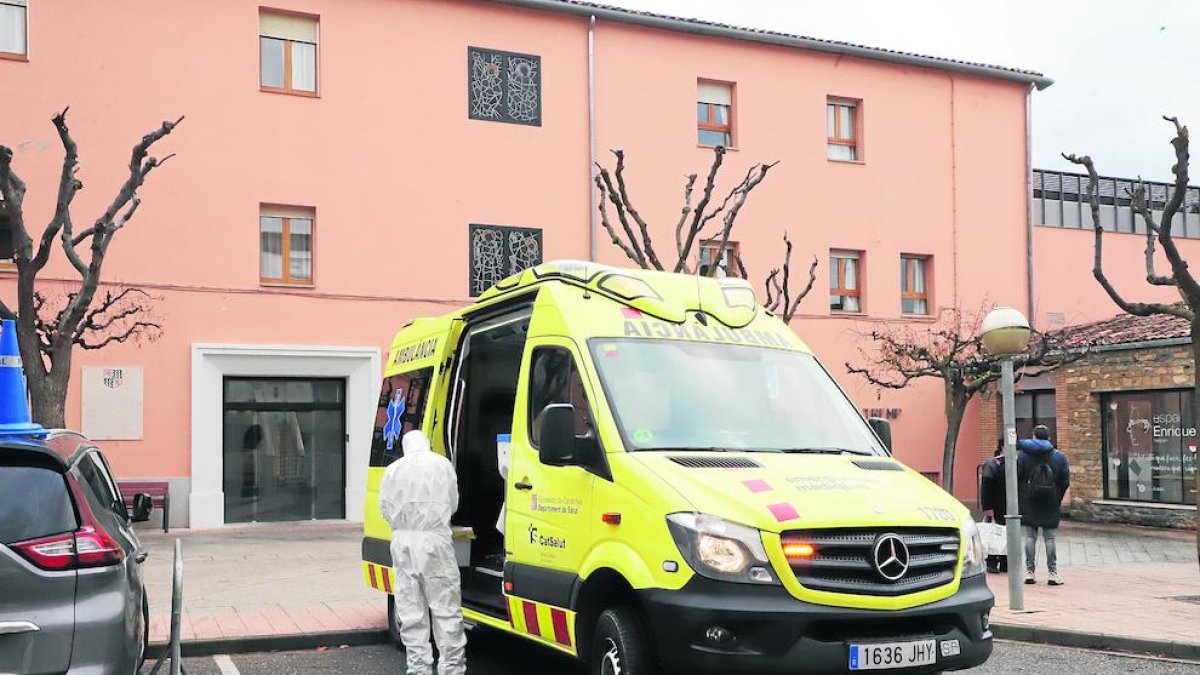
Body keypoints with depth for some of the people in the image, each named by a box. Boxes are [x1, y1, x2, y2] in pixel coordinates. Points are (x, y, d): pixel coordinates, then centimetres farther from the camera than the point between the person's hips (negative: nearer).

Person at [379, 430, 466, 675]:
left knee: (410, 609, 8)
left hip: (402, 540, 3)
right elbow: (452, 504, 8)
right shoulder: (442, 464, 2)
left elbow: (385, 507, 7)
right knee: (445, 608, 2)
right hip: (434, 540, -3)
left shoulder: (393, 469, 6)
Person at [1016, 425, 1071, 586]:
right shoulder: (1059, 457, -1)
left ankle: (1030, 571, 4)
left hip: (1029, 505, 0)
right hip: (1051, 506, 0)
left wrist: (1021, 498, 7)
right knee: (1050, 539, 4)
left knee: (1030, 538, 5)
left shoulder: (1023, 455, -3)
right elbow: (1066, 482, -1)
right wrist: (1057, 499, 10)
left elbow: (1016, 478, -5)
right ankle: (1053, 572, 2)